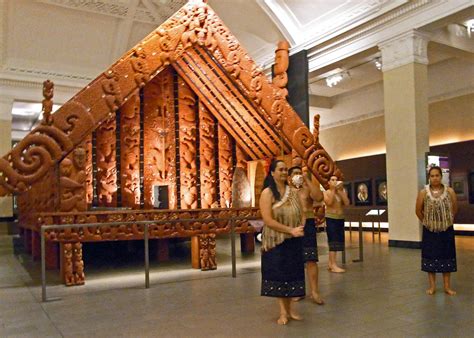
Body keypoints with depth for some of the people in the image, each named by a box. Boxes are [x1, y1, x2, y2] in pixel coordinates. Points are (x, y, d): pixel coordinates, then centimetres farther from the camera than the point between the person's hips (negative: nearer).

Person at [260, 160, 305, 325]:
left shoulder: (293, 192, 5)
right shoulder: (267, 193, -11)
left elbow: (302, 214, 9)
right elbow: (268, 220, -19)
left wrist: (300, 228, -12)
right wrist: (291, 230, -20)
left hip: (294, 241, 5)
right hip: (276, 241, -4)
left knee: (292, 272, 10)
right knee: (278, 273, 4)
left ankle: (290, 308, 23)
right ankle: (283, 311, 15)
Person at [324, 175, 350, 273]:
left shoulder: (342, 192, 8)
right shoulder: (326, 193, -2)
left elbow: (347, 203, -8)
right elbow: (329, 202, -21)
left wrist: (341, 191, -11)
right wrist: (333, 189, -16)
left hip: (340, 219, 5)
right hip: (330, 218, -5)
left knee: (338, 241, 10)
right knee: (333, 241, -11)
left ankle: (330, 263, 21)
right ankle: (333, 265, -12)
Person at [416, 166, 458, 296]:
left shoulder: (450, 191, -7)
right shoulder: (423, 193, -8)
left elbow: (454, 209, 6)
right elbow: (418, 211, 1)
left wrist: (447, 221, 11)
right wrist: (427, 222, 8)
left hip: (446, 230, 1)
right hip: (430, 231, -1)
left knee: (446, 257, 8)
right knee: (431, 257, 5)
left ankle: (447, 286, 20)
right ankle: (432, 286, 17)